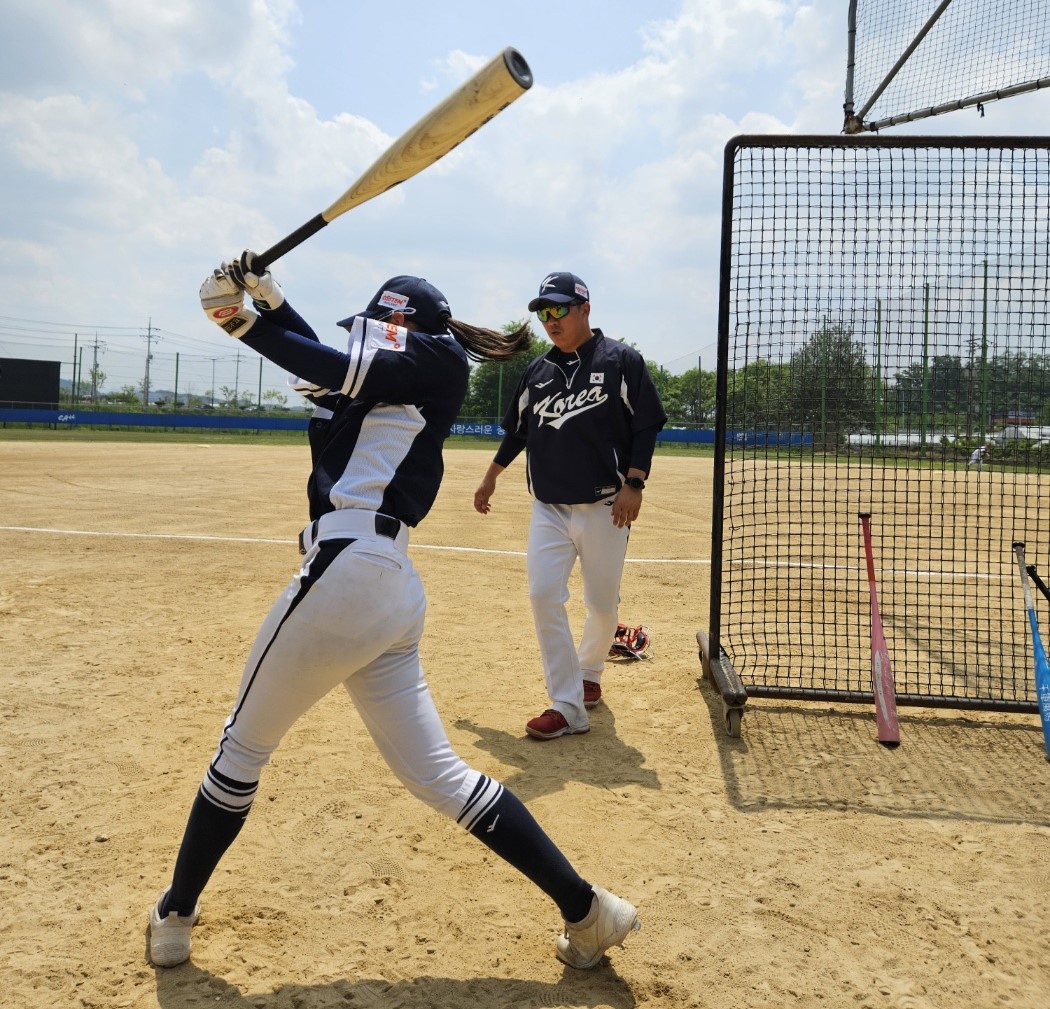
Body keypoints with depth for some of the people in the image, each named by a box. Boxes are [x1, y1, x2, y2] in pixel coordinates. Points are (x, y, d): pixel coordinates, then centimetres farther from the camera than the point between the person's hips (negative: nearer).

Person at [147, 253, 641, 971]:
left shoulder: (436, 358, 1)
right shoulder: (395, 383, 24)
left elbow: (339, 370, -8)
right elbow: (332, 371, 24)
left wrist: (247, 318, 1)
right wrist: (266, 306, 15)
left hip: (345, 571, -9)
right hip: (392, 589, 9)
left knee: (244, 745, 10)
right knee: (437, 772, 10)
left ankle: (175, 914, 28)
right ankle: (586, 910, 12)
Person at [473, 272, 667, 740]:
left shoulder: (621, 360, -3)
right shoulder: (537, 372, 10)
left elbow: (645, 426, -5)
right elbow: (517, 430, 21)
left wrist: (634, 483, -14)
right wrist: (490, 478, 24)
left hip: (604, 508, -3)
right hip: (548, 508, 3)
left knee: (602, 604, 6)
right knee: (543, 596, -11)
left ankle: (588, 671, 36)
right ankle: (568, 706, -6)